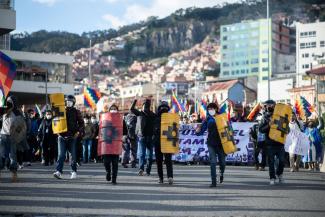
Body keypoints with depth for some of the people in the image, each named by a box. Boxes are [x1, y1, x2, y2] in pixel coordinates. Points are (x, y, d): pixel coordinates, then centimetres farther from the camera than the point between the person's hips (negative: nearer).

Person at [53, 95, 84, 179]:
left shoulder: (76, 112, 6)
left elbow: (81, 123, 7)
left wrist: (79, 132, -7)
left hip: (72, 137, -1)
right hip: (62, 136, 1)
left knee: (73, 155, 4)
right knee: (61, 155, -7)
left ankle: (74, 172, 15)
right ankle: (59, 172, -13)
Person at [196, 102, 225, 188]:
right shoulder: (208, 119, 3)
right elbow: (202, 129, 3)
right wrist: (198, 131, -18)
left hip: (221, 144, 0)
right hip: (211, 144, 0)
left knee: (222, 162, 8)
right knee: (213, 162, -7)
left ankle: (221, 173, 41)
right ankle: (213, 181, -3)